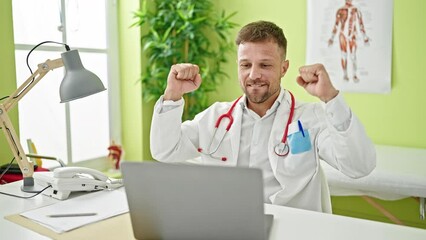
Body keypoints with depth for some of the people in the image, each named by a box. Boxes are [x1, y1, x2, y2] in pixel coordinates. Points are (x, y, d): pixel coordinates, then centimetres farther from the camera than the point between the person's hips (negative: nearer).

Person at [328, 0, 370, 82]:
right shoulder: (340, 10, 4)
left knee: (353, 56, -9)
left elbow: (361, 25, 6)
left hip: (353, 35, -1)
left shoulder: (356, 10, 3)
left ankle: (355, 75, -6)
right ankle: (345, 75, 9)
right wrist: (332, 38, 6)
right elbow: (336, 25, 7)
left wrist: (365, 37, 5)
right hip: (343, 35, 1)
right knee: (344, 55, 2)